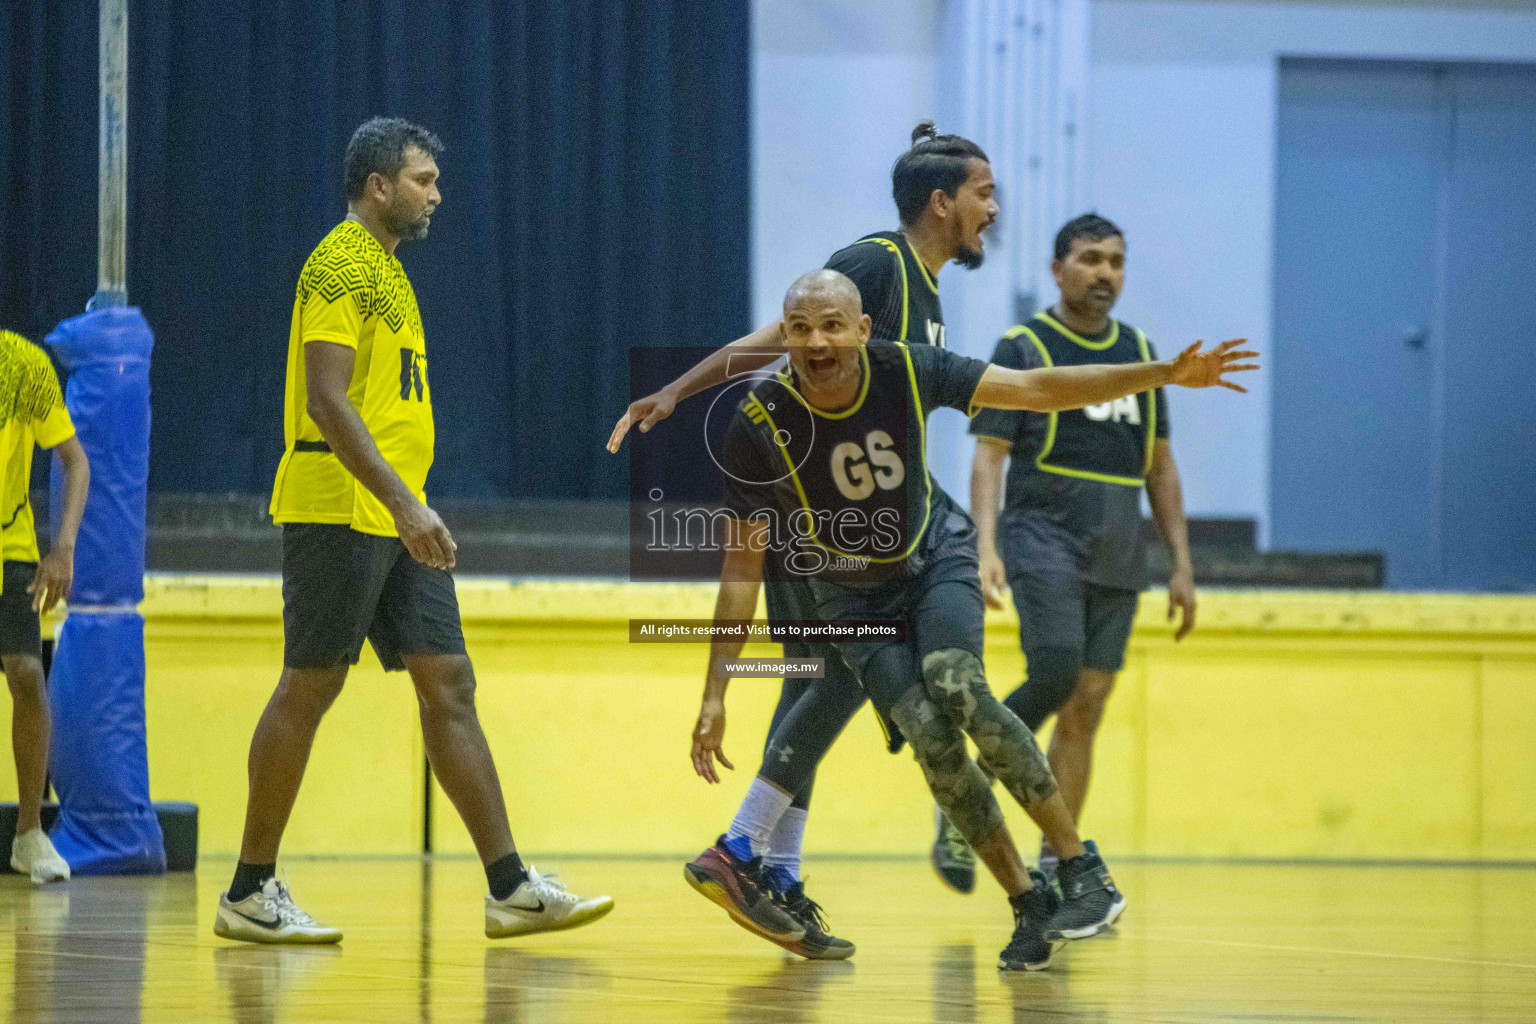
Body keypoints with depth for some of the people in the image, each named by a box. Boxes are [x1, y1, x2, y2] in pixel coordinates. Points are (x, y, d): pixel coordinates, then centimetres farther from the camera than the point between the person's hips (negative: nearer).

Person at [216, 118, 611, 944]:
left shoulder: (384, 268, 20)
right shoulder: (342, 265, -11)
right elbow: (328, 399, -20)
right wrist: (404, 502, -25)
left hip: (395, 518, 10)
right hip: (340, 511, -10)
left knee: (448, 688, 4)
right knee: (308, 690, -4)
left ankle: (510, 889, 1)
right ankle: (250, 892, 4)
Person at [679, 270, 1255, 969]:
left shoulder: (906, 371, -21)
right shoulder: (759, 427, -24)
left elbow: (1035, 389, -14)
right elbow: (743, 564, -18)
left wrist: (1167, 375, -20)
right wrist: (714, 696, -20)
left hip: (934, 555, 0)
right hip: (851, 590, 0)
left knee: (957, 689, -27)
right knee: (927, 733, -21)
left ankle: (1085, 873, -20)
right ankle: (1029, 906, -9)